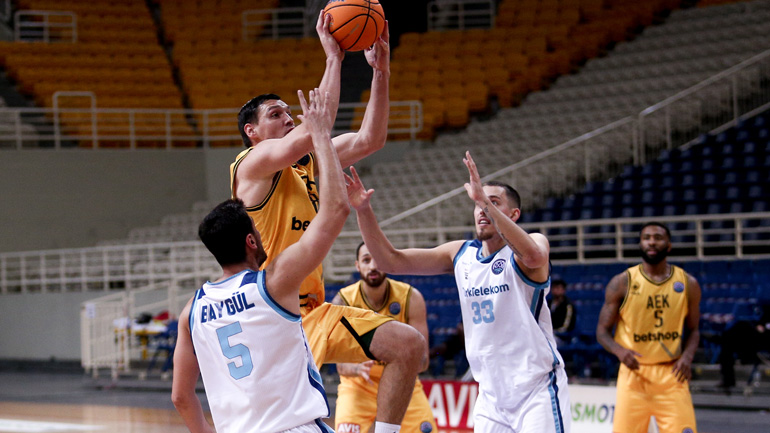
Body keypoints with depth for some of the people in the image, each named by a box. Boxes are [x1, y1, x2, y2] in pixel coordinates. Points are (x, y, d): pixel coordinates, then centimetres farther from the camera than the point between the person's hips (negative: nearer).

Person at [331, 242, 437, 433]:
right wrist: (357, 369, -46)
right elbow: (341, 364, -21)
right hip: (358, 385, -2)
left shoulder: (411, 298, -16)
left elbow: (422, 359, -17)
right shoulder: (343, 301, -18)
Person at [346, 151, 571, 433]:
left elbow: (534, 256, -35)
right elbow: (391, 261, 5)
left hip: (537, 390, -6)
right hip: (492, 395, 6)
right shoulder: (460, 254, 7)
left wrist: (484, 199, -39)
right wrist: (362, 210, -9)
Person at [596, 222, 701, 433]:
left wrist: (687, 356, -7)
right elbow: (602, 331, 3)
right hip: (634, 374, -1)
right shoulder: (622, 283, -1)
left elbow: (692, 330, 15)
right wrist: (619, 351, -19)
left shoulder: (687, 284, 4)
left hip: (672, 374, 1)